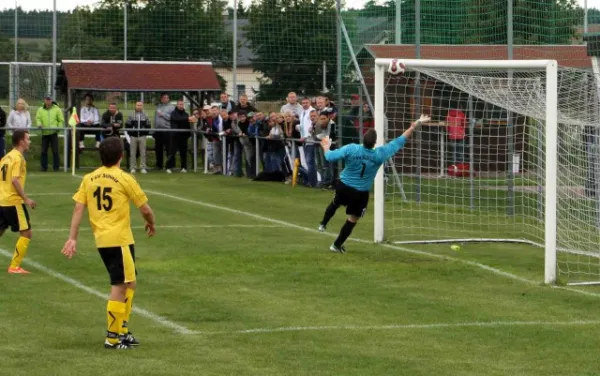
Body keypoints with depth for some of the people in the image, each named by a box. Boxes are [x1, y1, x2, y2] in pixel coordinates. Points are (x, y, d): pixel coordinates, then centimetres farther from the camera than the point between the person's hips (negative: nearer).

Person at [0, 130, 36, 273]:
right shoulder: (18, 158, -12)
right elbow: (15, 180, -22)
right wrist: (26, 199, -20)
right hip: (13, 202, -8)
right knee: (26, 233, 0)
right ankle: (14, 266, -1)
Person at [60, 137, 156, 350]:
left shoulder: (89, 179, 6)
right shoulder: (124, 179, -8)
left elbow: (78, 208, 2)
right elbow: (145, 209, -2)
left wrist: (72, 238, 2)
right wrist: (150, 224, 18)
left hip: (101, 240, 6)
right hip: (120, 239, -6)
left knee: (128, 283, 18)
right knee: (120, 287, 0)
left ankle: (123, 331, 21)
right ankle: (113, 337, 1)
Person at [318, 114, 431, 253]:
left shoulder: (351, 149, -20)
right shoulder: (380, 154, -18)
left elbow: (330, 157, -17)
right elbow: (399, 142, -9)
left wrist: (326, 146, 6)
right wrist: (414, 126, -1)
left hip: (343, 186, 1)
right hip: (361, 193, -1)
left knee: (335, 203, 34)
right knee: (352, 219, 16)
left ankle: (323, 224, 46)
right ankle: (337, 245, 21)